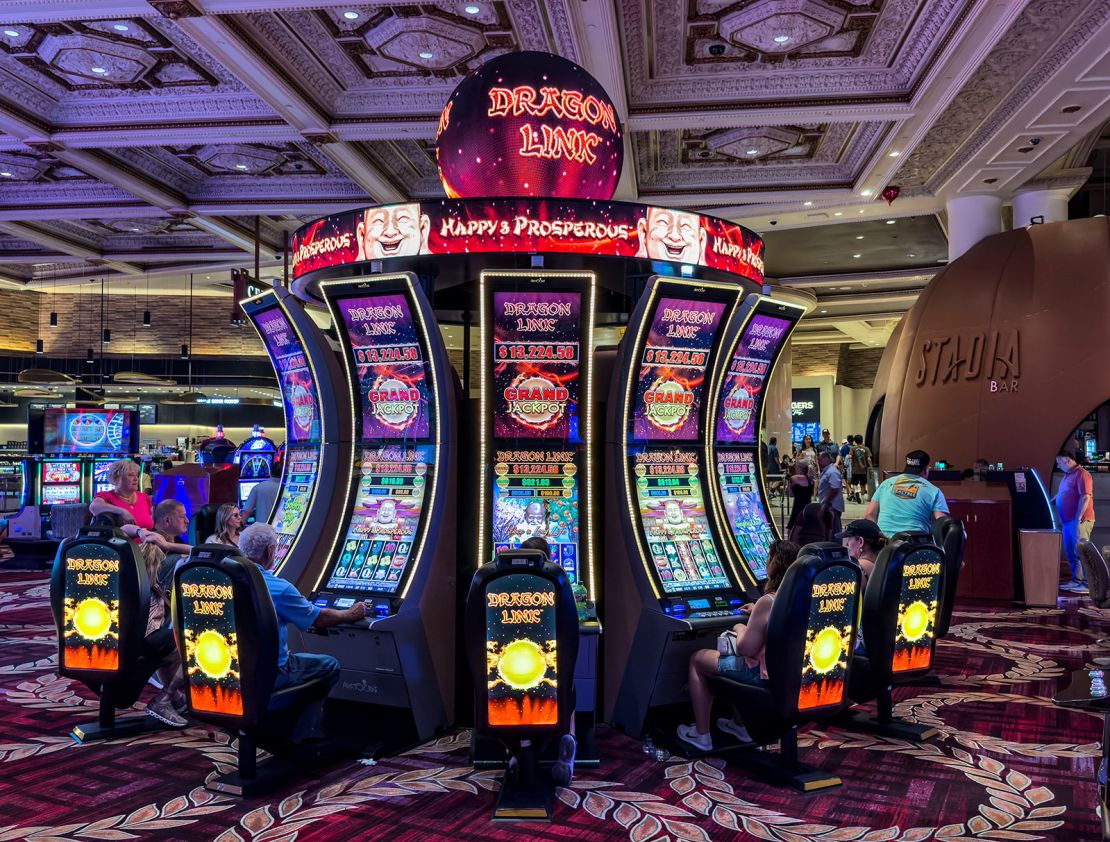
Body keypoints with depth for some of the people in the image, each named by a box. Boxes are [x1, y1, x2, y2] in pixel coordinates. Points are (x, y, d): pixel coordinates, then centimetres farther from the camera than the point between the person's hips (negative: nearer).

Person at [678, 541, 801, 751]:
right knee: (733, 657, 35)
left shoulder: (767, 602, -25)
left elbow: (746, 648, -22)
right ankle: (739, 724, 41)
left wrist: (741, 630, -3)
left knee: (697, 659, 13)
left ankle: (701, 735, 19)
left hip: (764, 674, -8)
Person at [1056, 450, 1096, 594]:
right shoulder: (1067, 475, 18)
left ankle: (1089, 583, -6)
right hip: (1067, 521, 10)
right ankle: (1076, 580, 19)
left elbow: (1085, 497, -19)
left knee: (1081, 552, -9)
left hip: (1079, 521, -10)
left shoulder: (1081, 474, -12)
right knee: (1071, 553, 13)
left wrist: (1078, 519, -22)